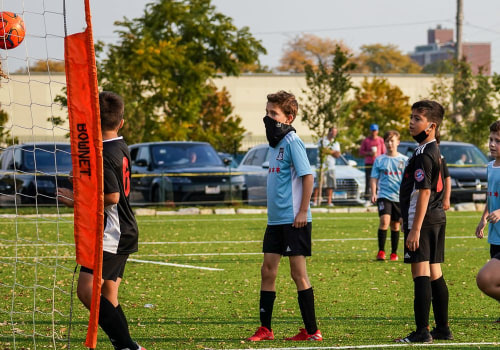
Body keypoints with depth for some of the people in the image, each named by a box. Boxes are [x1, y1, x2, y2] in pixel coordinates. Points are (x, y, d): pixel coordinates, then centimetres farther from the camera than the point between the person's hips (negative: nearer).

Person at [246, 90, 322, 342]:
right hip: (275, 219, 9)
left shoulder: (292, 141, -12)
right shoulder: (274, 143, 14)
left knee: (298, 272, -4)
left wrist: (303, 211, -20)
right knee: (268, 270, 8)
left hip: (294, 220, -9)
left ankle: (311, 331, 2)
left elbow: (307, 176, -17)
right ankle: (265, 329, 14)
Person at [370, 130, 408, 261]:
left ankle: (394, 253, 20)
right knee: (384, 220, -20)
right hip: (384, 195, -1)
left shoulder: (404, 160, 6)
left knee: (395, 225, 8)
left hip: (399, 197, 1)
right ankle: (381, 251, -15)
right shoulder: (379, 160, 5)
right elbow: (374, 178, 5)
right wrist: (373, 193, -8)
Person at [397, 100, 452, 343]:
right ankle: (443, 328, 19)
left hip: (423, 221, -10)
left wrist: (415, 229, -22)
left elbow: (424, 192, -20)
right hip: (437, 218, 10)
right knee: (435, 274, 14)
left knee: (420, 273, -10)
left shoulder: (423, 155, -15)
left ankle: (422, 331, -12)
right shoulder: (435, 151, 16)